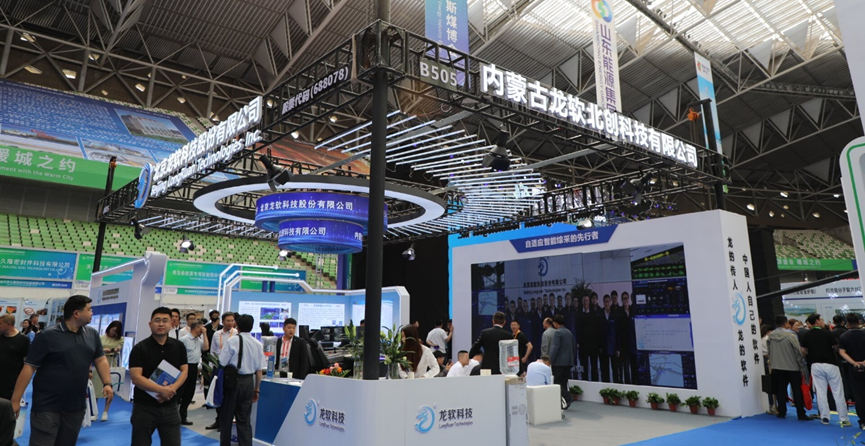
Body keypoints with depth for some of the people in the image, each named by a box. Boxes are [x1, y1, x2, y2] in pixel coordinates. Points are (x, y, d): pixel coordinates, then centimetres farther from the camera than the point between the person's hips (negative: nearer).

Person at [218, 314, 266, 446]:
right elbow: (259, 370, 3)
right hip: (248, 382, 3)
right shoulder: (257, 344, 1)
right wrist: (257, 389, 14)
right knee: (244, 419, 12)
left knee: (226, 417, 14)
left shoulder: (232, 341, -11)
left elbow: (222, 363, -13)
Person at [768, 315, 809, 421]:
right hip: (792, 367, -3)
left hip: (777, 368, 3)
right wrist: (801, 367, 0)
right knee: (797, 391, 4)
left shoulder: (770, 337, -4)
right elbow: (798, 353, -10)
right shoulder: (790, 336, -15)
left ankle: (782, 412, 16)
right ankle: (801, 414, 5)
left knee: (781, 390, 11)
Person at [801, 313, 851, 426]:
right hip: (830, 364, -3)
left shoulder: (807, 335, 0)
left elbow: (803, 350, 4)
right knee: (838, 393, 5)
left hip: (815, 365, 3)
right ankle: (844, 419, 9)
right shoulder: (827, 333, -10)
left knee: (820, 392, 8)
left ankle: (825, 417, 11)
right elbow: (836, 347, -3)